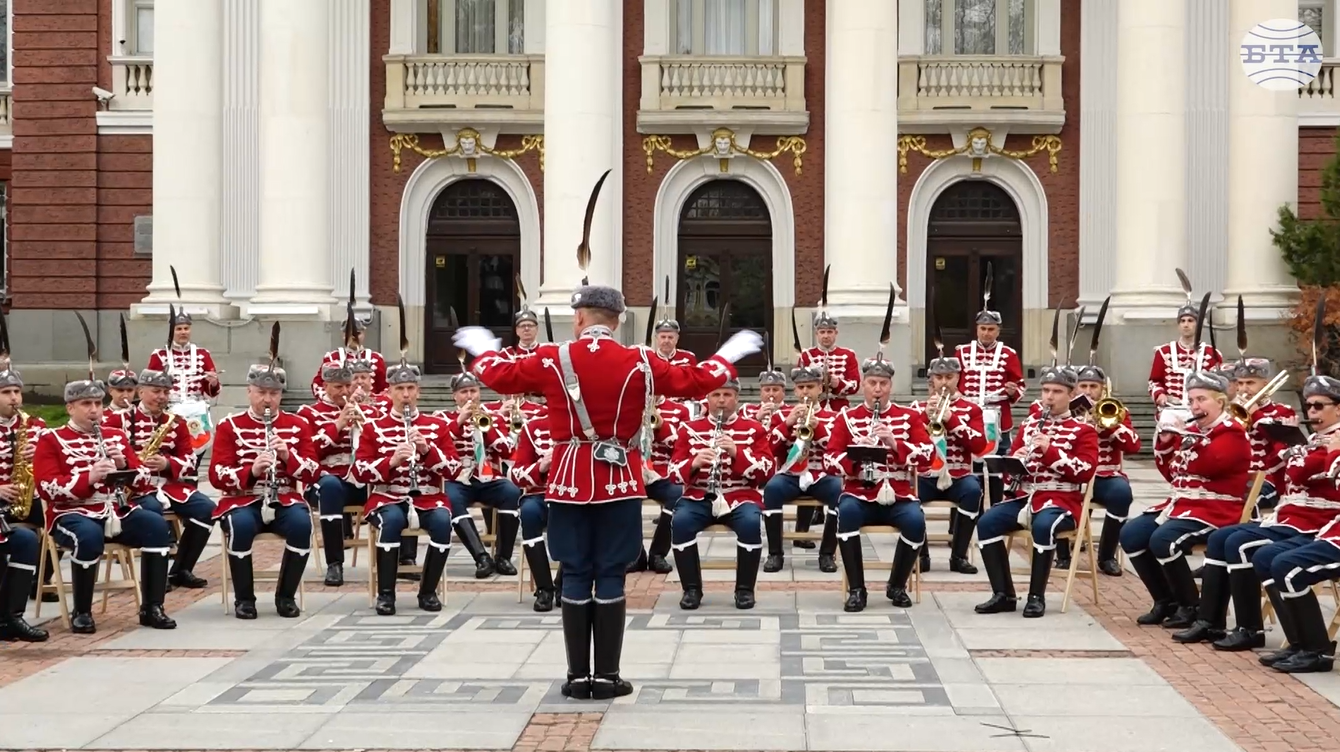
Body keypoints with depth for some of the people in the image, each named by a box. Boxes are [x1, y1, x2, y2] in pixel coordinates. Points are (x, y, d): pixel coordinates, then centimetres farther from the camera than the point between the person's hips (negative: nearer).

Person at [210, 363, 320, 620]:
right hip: (243, 500, -1)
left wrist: (288, 455, -17)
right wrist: (251, 470, -24)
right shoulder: (230, 426, 3)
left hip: (284, 500, 2)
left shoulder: (298, 425, 8)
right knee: (241, 526, -36)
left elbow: (313, 473, 2)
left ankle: (286, 596, -12)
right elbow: (216, 476, -6)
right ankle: (244, 598, -15)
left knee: (302, 524, -31)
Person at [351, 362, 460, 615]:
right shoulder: (374, 428, 6)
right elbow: (360, 472, -3)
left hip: (428, 498, 1)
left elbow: (453, 470, 1)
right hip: (388, 498, -1)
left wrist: (427, 450, -16)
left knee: (443, 521, -32)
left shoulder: (437, 425, 9)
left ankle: (428, 591, -13)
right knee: (391, 520, -36)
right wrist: (391, 461, -19)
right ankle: (386, 593, -22)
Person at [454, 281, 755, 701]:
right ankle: (607, 676, 5)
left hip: (571, 481, 1)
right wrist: (730, 355, 20)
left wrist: (483, 349, 30)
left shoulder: (552, 361, -4)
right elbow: (695, 382, 4)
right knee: (610, 576, 3)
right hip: (620, 481, 0)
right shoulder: (639, 363, -5)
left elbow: (500, 376, 9)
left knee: (575, 576, 5)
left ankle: (578, 676, 8)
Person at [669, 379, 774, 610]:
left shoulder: (754, 429, 5)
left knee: (751, 523, -33)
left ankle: (745, 589, -13)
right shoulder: (689, 429, 8)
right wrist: (695, 463, -18)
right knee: (680, 522, -30)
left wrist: (737, 453, -18)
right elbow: (675, 473, 3)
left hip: (740, 497, -1)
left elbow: (766, 471, -4)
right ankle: (692, 589, -13)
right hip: (700, 497, 1)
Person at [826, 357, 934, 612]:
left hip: (898, 497, 1)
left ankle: (897, 586, -5)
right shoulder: (846, 418, 7)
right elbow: (830, 461, -1)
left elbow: (926, 457, -4)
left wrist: (895, 444, -18)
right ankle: (856, 589, -21)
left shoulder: (909, 416, 9)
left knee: (916, 521, -31)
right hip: (860, 495, 0)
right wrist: (855, 454, -20)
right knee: (847, 512, -34)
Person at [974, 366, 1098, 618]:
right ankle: (1003, 594, -13)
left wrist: (1051, 451, -19)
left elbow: (1086, 472, -11)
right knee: (986, 522, -20)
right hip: (1026, 497, 5)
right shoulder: (1029, 425, 16)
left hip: (1062, 501, -5)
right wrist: (1016, 461, -9)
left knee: (1043, 526, -37)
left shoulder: (1083, 430, 2)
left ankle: (1036, 596, -22)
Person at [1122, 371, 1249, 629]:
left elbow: (1207, 465, -25)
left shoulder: (1232, 432, -7)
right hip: (1180, 504, 9)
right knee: (1131, 534, -5)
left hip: (1214, 511, -9)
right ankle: (1165, 601, 3)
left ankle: (1191, 606, -13)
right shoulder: (1191, 430, 16)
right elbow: (1170, 473, 19)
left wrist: (1186, 436, -23)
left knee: (1162, 540, -30)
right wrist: (1164, 442, 5)